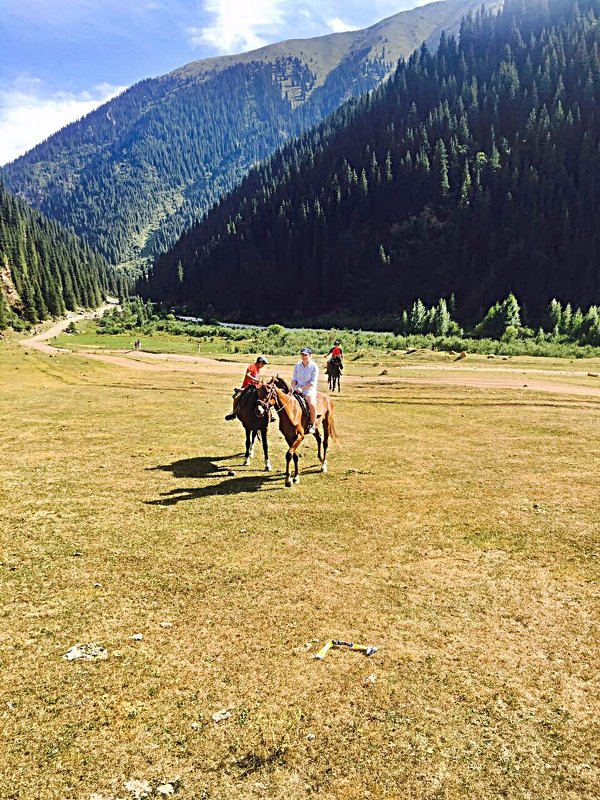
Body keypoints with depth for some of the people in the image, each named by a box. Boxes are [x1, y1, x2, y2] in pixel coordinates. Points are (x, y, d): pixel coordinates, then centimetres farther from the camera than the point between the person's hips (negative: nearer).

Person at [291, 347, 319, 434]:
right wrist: (293, 387, -8)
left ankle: (312, 425, -13)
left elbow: (313, 382, -11)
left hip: (309, 389, -5)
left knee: (312, 404, -31)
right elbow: (294, 379, 11)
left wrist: (302, 388, -21)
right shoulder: (297, 365, 7)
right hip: (297, 389, 5)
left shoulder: (314, 366, -6)